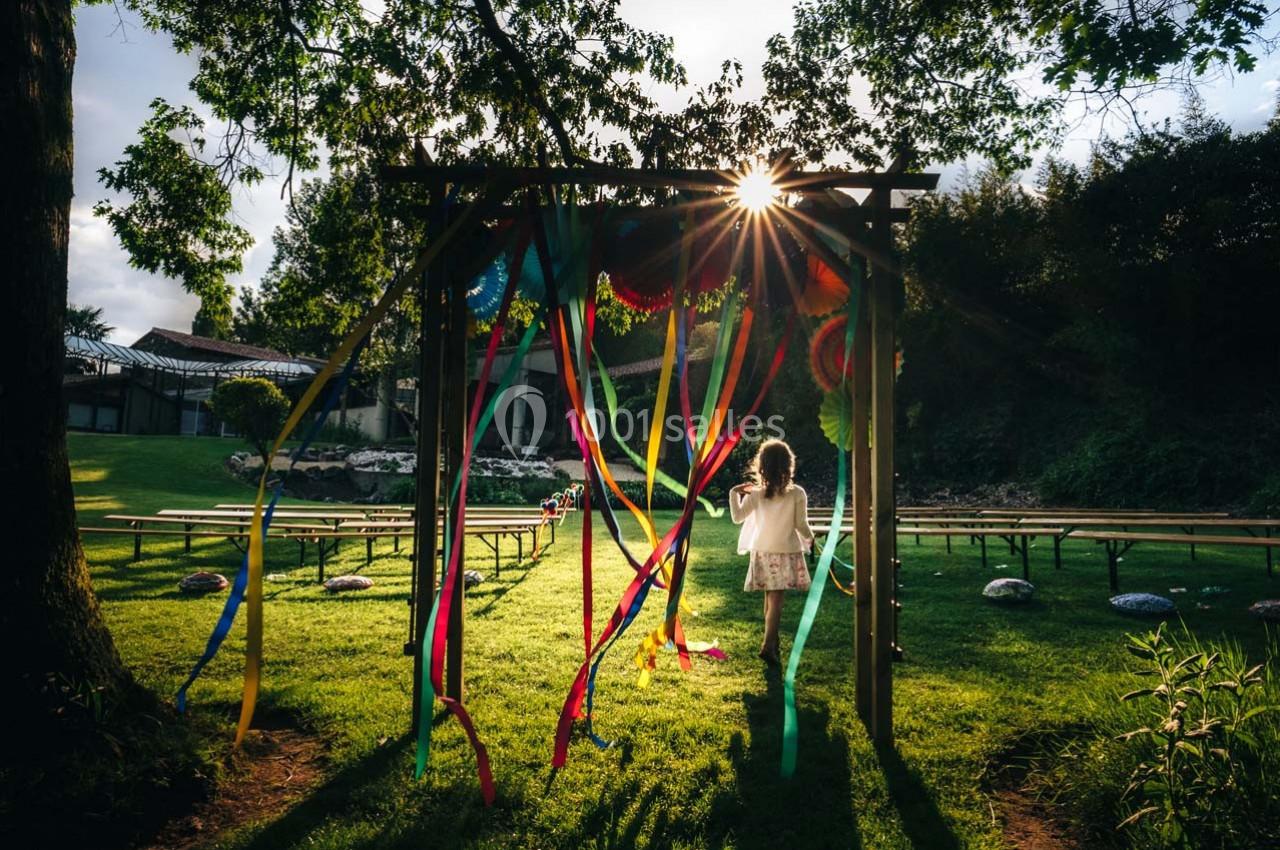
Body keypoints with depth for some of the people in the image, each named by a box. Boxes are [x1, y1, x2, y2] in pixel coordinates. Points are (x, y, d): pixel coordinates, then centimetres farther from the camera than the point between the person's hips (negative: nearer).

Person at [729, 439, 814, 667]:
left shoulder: (756, 494, -6)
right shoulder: (797, 494, -11)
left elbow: (737, 517, 0)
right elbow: (801, 525, -7)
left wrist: (734, 493, 12)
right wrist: (810, 539, 14)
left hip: (763, 553, 3)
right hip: (786, 553, -2)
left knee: (769, 597, 15)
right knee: (776, 599, -4)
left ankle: (773, 641, 28)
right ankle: (768, 645, -13)